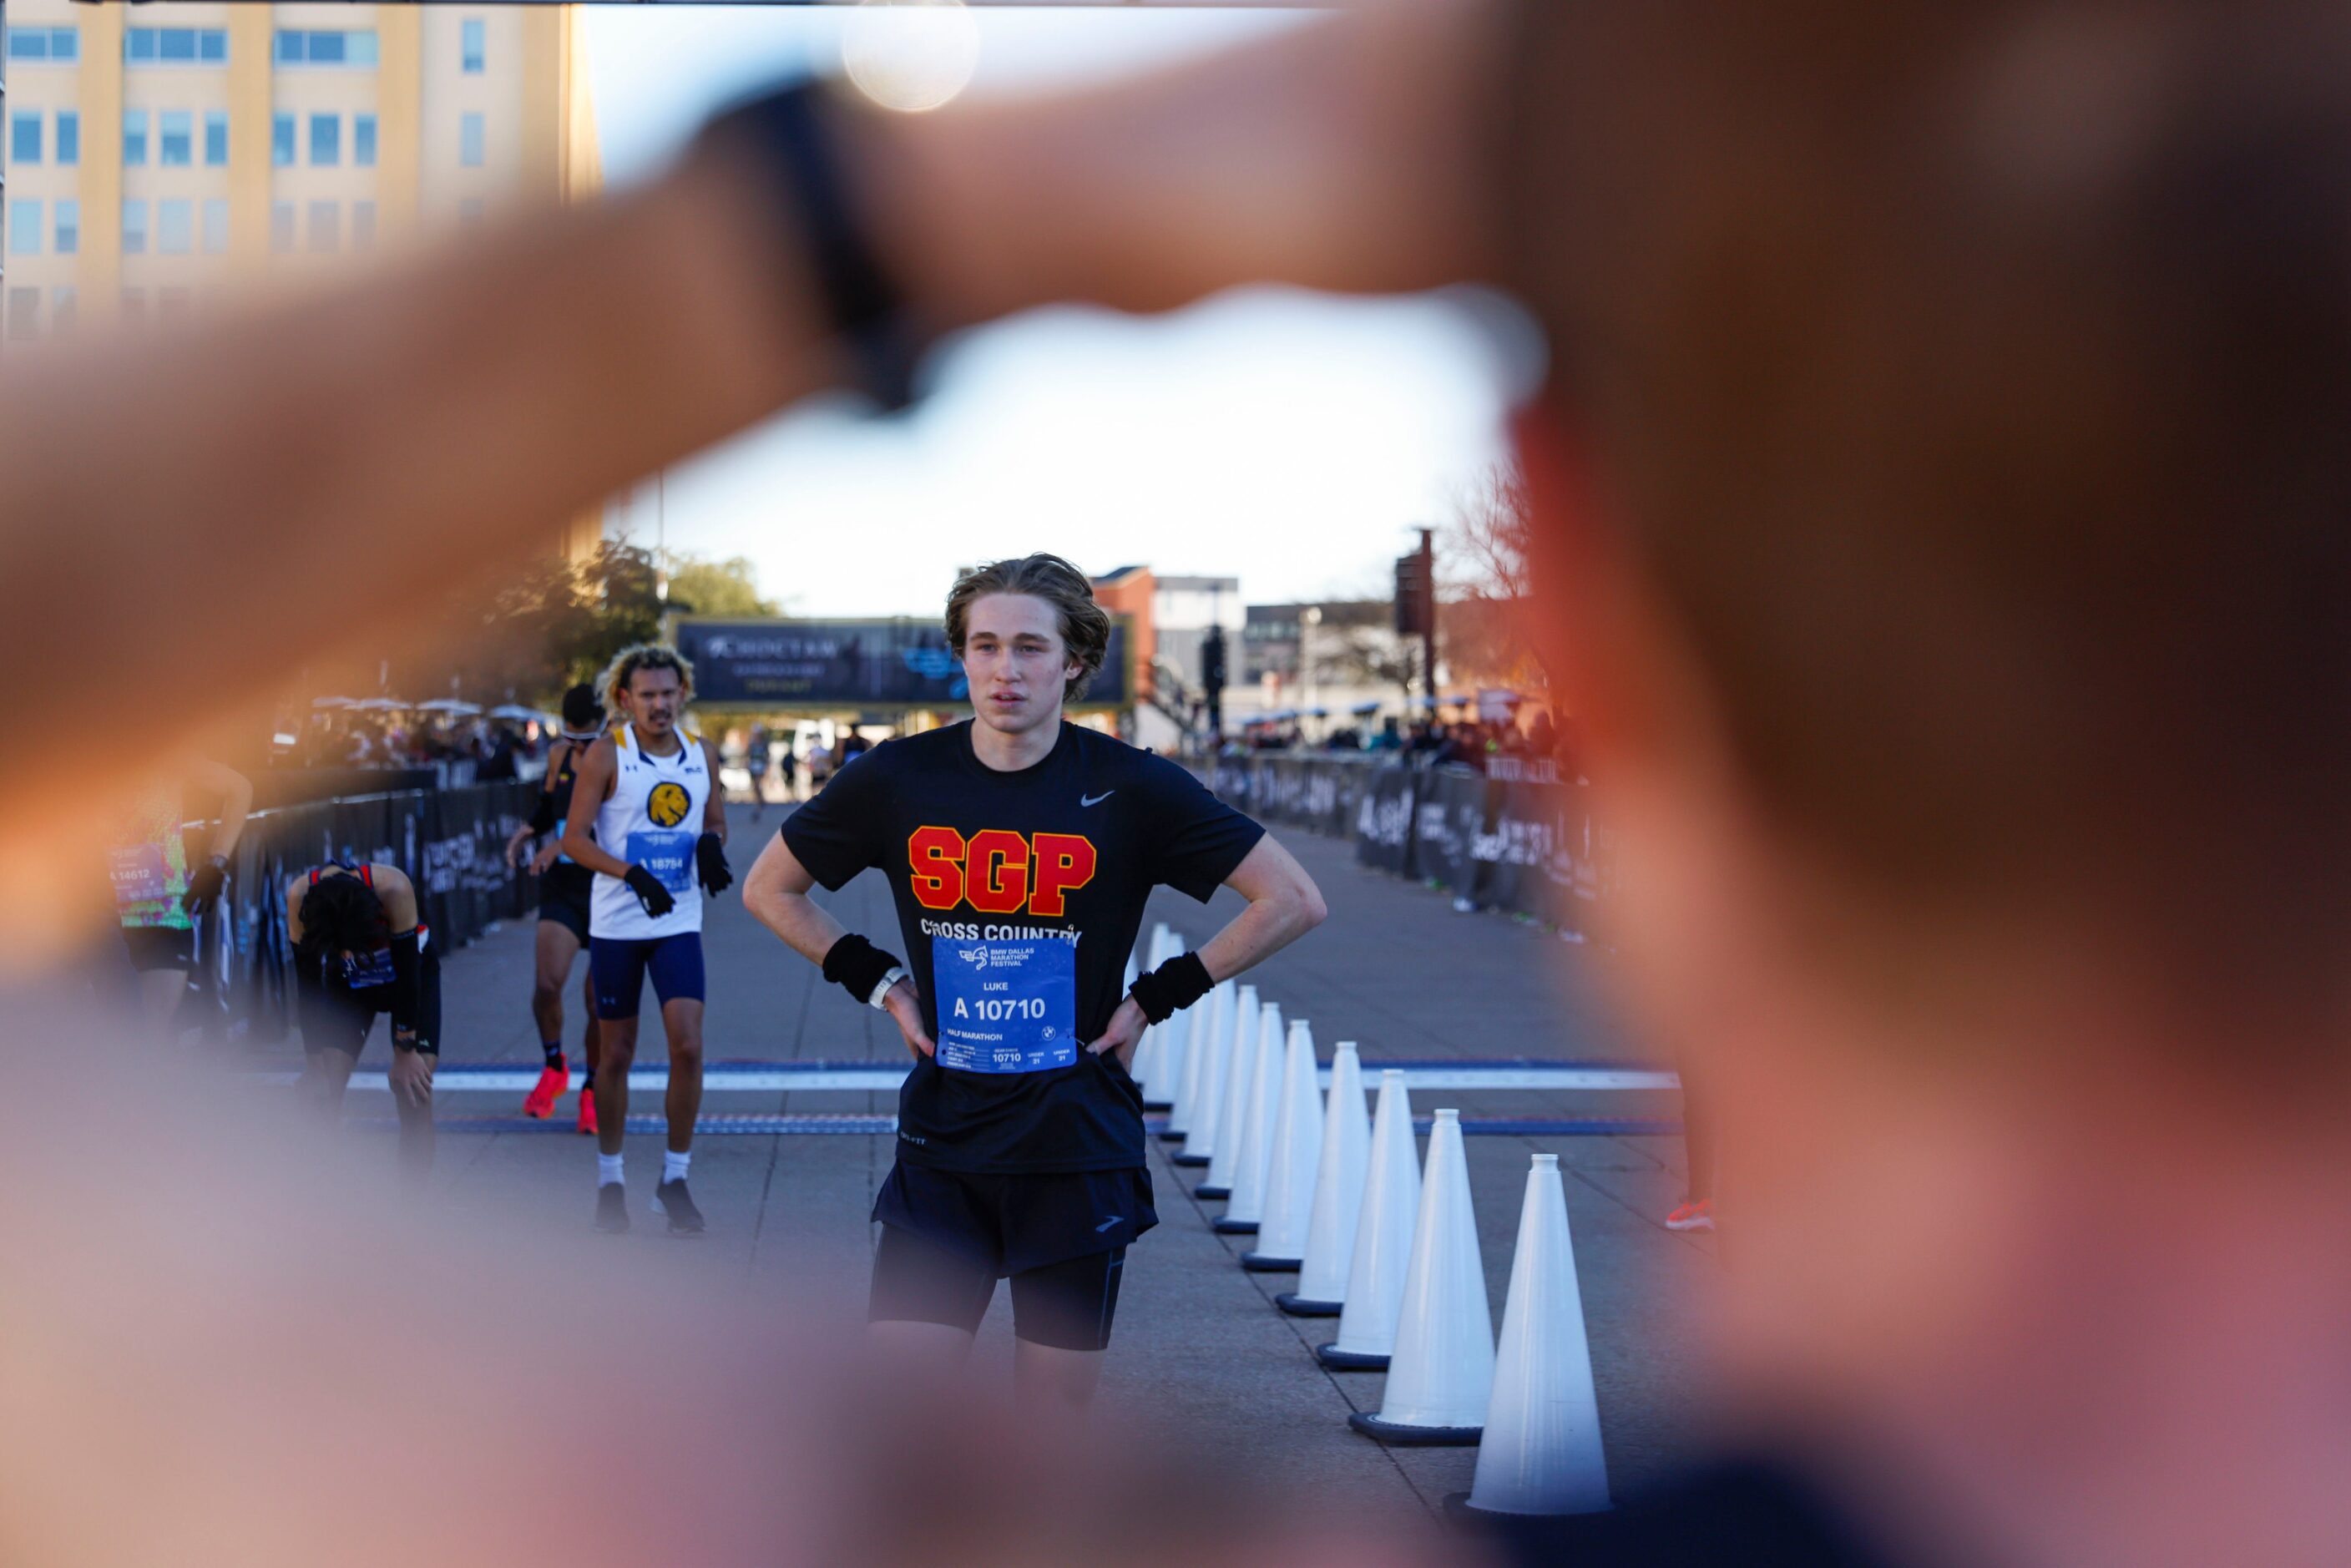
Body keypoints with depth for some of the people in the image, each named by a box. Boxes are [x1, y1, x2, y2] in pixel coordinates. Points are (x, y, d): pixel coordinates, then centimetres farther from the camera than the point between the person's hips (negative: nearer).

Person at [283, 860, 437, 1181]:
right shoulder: (300, 897, -32)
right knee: (323, 1092, -13)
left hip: (414, 970, -2)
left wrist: (406, 1052, -21)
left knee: (414, 1084, -16)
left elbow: (408, 974, -27)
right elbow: (308, 987, -22)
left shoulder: (393, 888, -38)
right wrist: (315, 1066, -20)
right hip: (349, 982, 2)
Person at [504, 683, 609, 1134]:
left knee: (599, 1003, -1)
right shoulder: (559, 756, 6)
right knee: (547, 984, -18)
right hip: (562, 889, 3)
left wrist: (567, 840, -35)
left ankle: (592, 1090, 22)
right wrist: (526, 831, 3)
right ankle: (554, 1068, 7)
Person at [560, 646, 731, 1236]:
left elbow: (716, 822, 18)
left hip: (679, 922, 2)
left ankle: (675, 1179, 3)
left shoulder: (702, 753, 5)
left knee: (688, 1046, -10)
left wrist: (711, 845, -6)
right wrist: (633, 874, -23)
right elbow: (575, 838, -9)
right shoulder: (606, 754, -6)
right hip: (615, 924, -2)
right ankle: (609, 1177, 23)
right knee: (616, 1054, 6)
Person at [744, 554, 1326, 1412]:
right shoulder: (897, 779, -1)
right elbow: (768, 889, 15)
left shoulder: (1129, 788, -5)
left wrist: (1155, 998, -2)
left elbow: (1294, 901, 0)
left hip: (1078, 1150, -1)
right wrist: (880, 982, 4)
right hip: (942, 1145, 1)